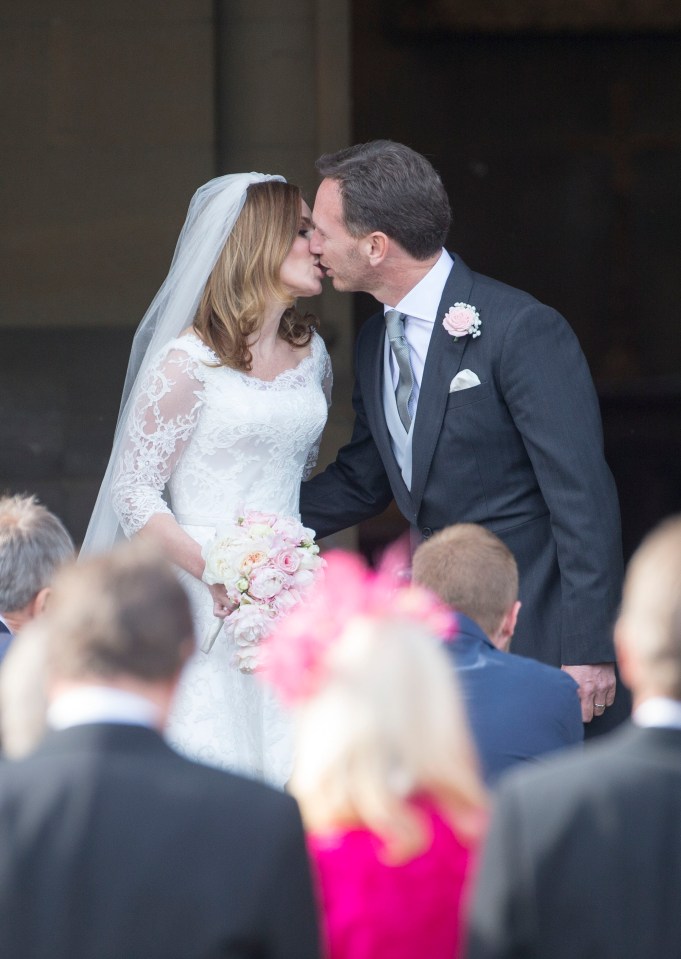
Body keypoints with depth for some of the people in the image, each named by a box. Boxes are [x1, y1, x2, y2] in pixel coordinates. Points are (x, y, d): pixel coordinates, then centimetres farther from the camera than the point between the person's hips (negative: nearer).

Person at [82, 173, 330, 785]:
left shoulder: (311, 354, 11)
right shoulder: (188, 361, -9)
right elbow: (133, 493, -9)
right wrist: (213, 573, -20)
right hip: (207, 600, -6)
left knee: (300, 779, -2)